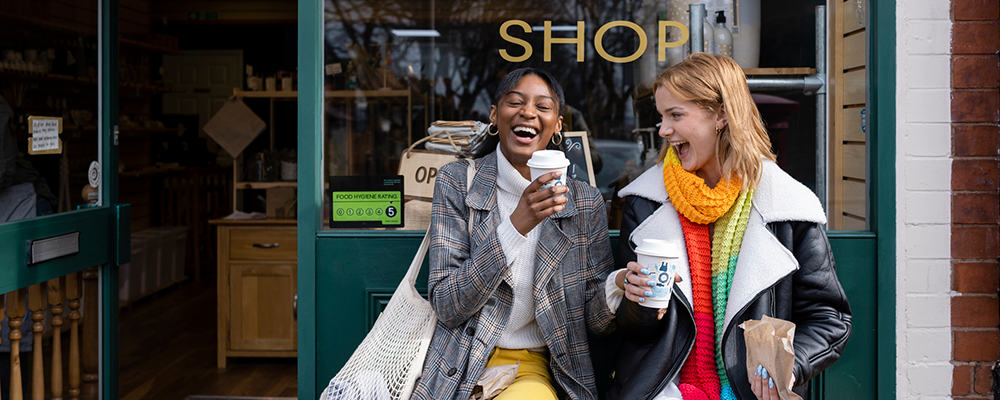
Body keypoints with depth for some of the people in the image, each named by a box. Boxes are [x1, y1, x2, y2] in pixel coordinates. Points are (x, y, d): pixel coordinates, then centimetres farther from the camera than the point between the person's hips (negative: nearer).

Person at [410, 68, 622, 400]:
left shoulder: (585, 202, 4)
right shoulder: (456, 183, -1)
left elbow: (594, 322, 5)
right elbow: (446, 306, -9)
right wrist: (516, 226, -20)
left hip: (534, 370, 1)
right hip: (461, 372, 0)